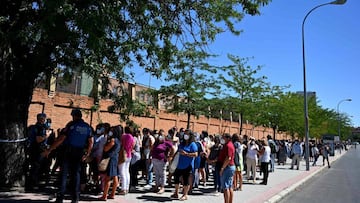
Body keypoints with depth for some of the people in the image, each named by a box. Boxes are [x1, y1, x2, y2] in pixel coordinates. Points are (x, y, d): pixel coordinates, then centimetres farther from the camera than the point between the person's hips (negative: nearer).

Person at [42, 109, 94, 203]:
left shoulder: (71, 124, -8)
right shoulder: (87, 127, 5)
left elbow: (61, 139, -14)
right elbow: (91, 142, 4)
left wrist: (49, 150, -10)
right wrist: (87, 154, 13)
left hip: (68, 151, -4)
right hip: (79, 153, 4)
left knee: (64, 173, 4)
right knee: (76, 173, 11)